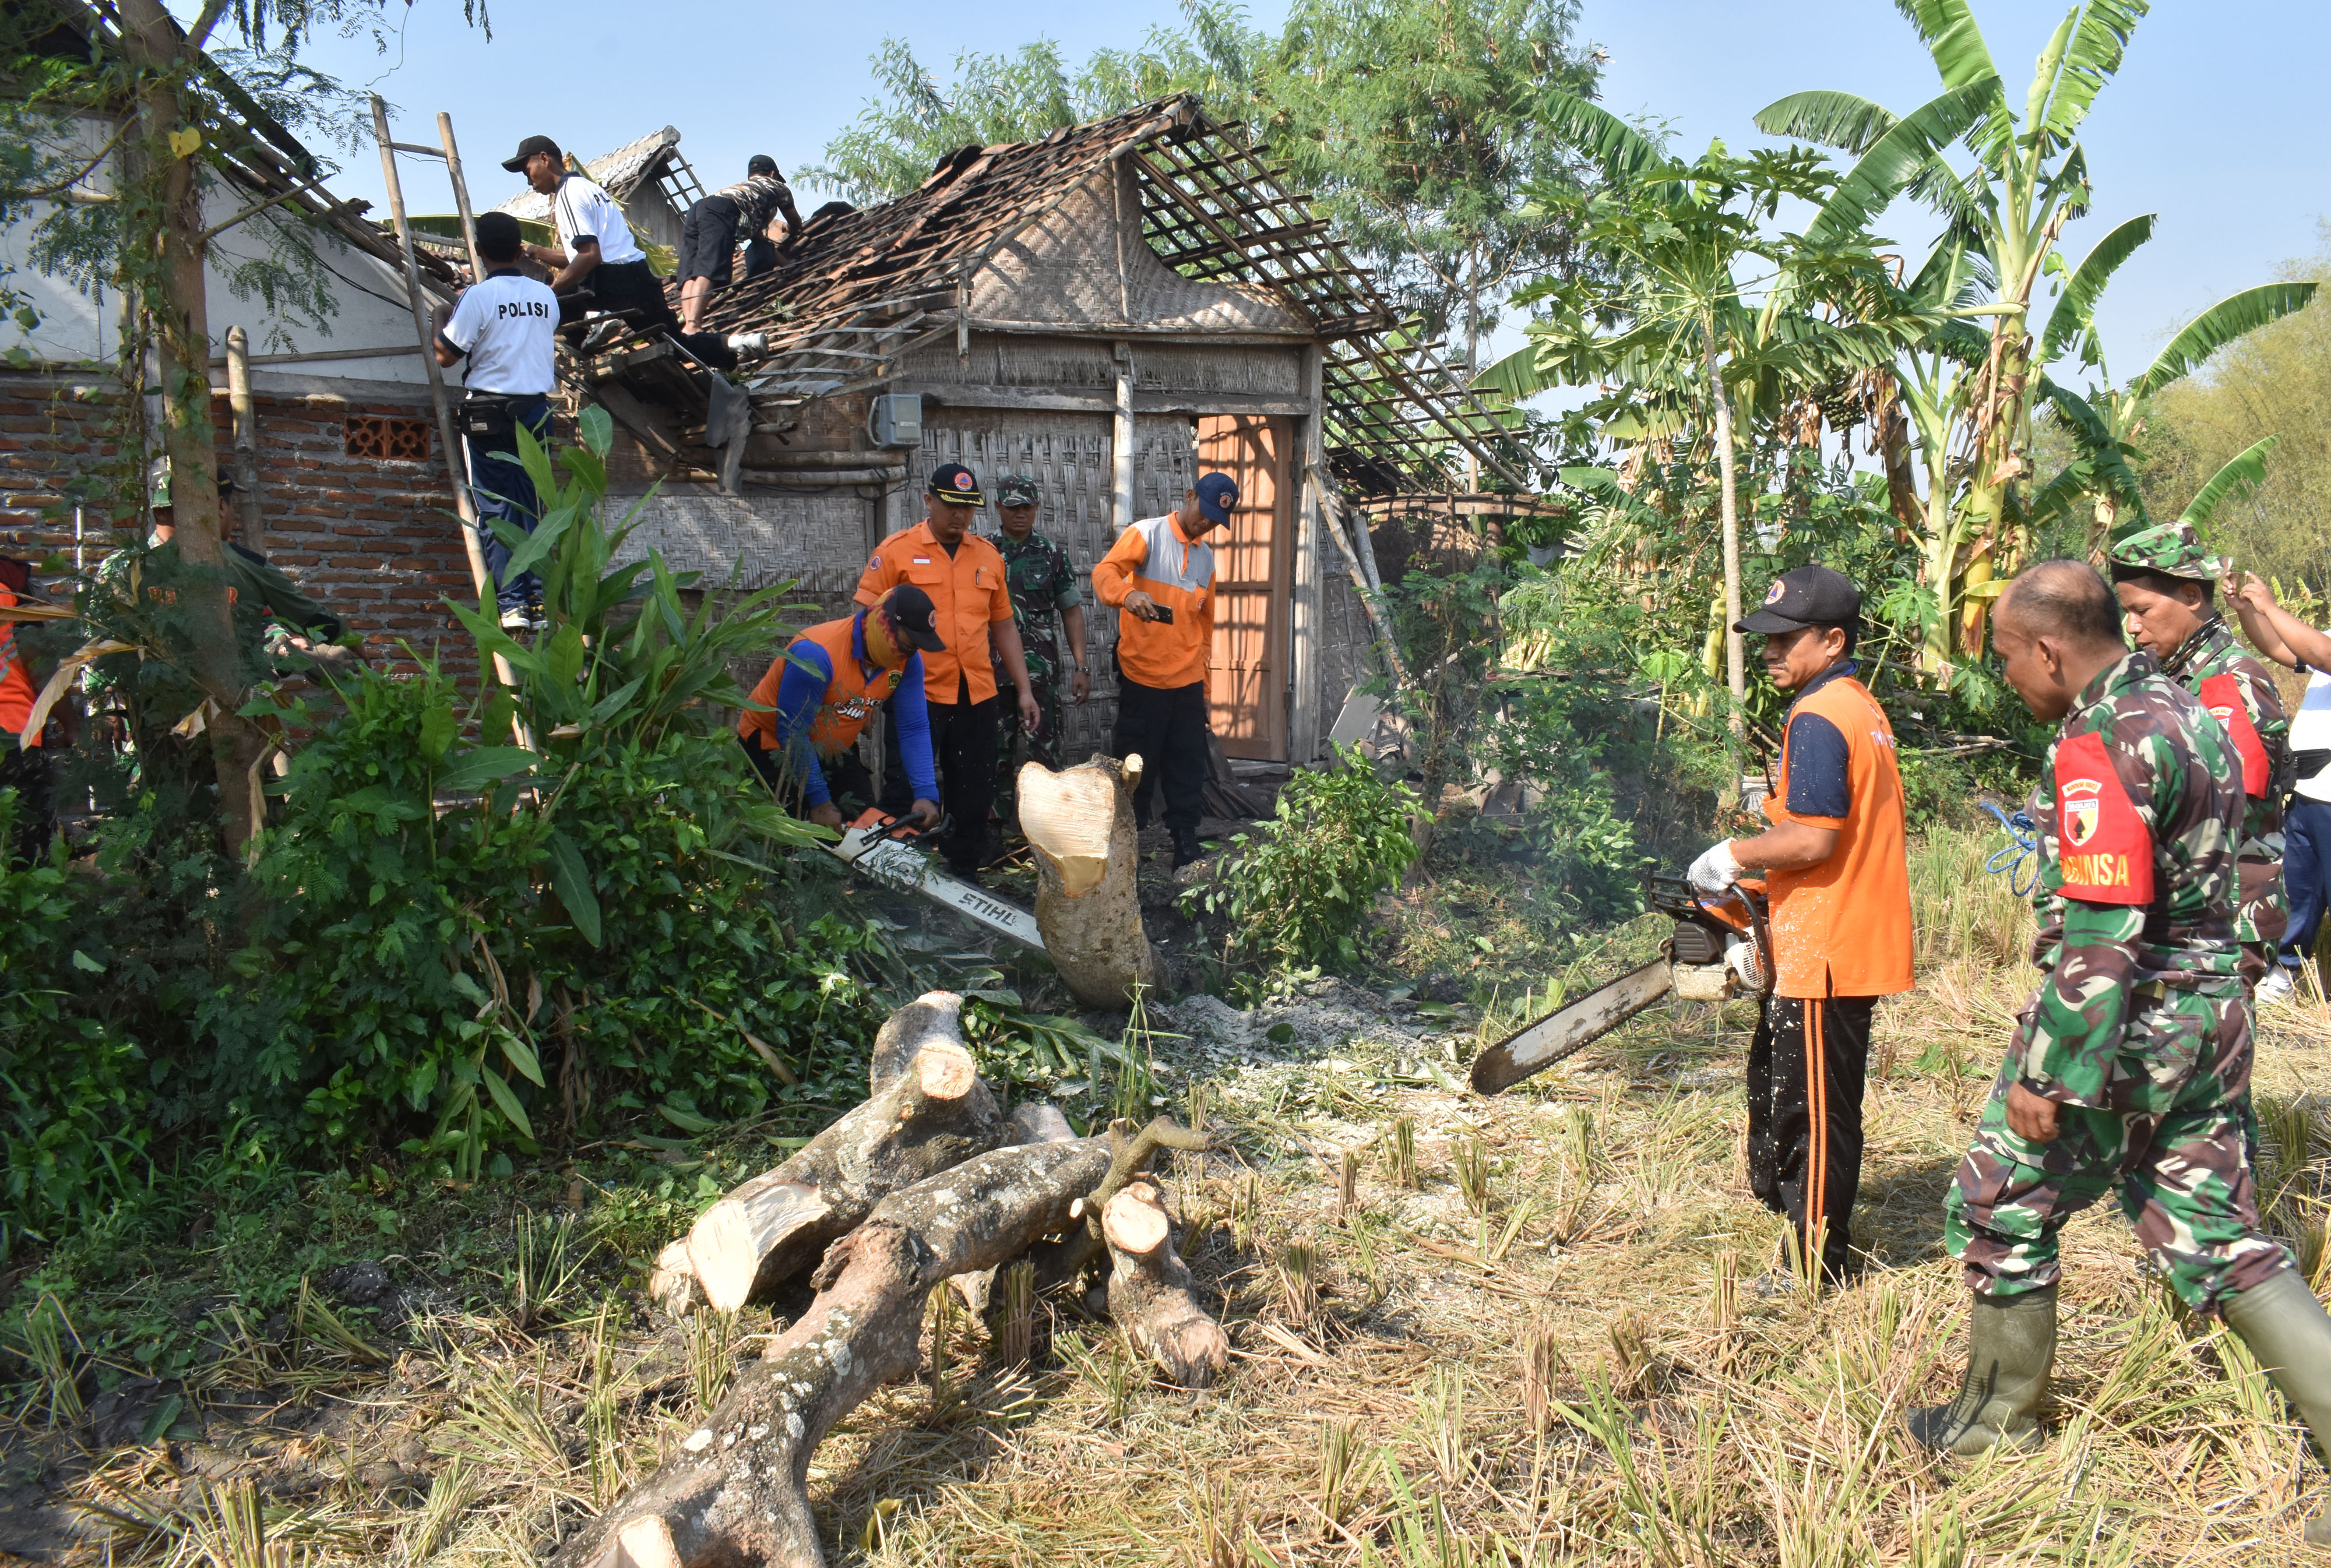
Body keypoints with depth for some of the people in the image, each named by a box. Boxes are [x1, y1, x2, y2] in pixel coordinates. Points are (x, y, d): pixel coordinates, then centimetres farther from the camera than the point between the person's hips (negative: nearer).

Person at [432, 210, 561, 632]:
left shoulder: (478, 296, -10)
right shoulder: (546, 297, 5)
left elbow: (446, 356, -6)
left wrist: (439, 320, 12)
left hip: (489, 411, -4)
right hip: (536, 409, 4)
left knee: (495, 510, 0)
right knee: (532, 508, 9)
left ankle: (511, 603, -6)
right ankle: (540, 601, 5)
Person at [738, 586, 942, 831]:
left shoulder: (907, 660, -14)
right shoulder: (816, 654, -33)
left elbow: (914, 729, -10)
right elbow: (792, 734, -28)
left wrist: (926, 794, -22)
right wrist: (819, 801, -25)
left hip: (834, 751, 7)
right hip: (774, 744, -6)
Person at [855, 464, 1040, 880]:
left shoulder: (988, 556, 12)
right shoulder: (897, 551, -2)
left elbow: (1003, 626, 18)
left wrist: (1024, 689, 15)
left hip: (977, 696, 5)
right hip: (916, 695, -4)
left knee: (974, 798, 11)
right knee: (904, 798, -1)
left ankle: (967, 878, 23)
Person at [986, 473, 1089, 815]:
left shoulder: (1052, 554, 8)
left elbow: (1072, 611, 10)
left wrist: (1080, 667, 3)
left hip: (1042, 672, -1)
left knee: (1045, 755, -6)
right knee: (997, 756, 5)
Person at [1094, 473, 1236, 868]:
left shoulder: (1206, 556, 15)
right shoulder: (1146, 535, -4)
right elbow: (1104, 572, -20)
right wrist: (1127, 595, -42)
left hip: (1188, 684, 6)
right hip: (1142, 679, -5)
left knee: (1188, 770, 8)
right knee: (1137, 767, 0)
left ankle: (1186, 850, 15)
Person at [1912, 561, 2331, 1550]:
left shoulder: (2101, 745, -21)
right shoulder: (2191, 714, 10)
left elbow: (2100, 933, -25)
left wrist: (2051, 1076, -22)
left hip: (2122, 1029, -9)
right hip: (2209, 1024, 9)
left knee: (1998, 1216, 10)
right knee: (2221, 1244, 12)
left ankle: (1998, 1419, 25)